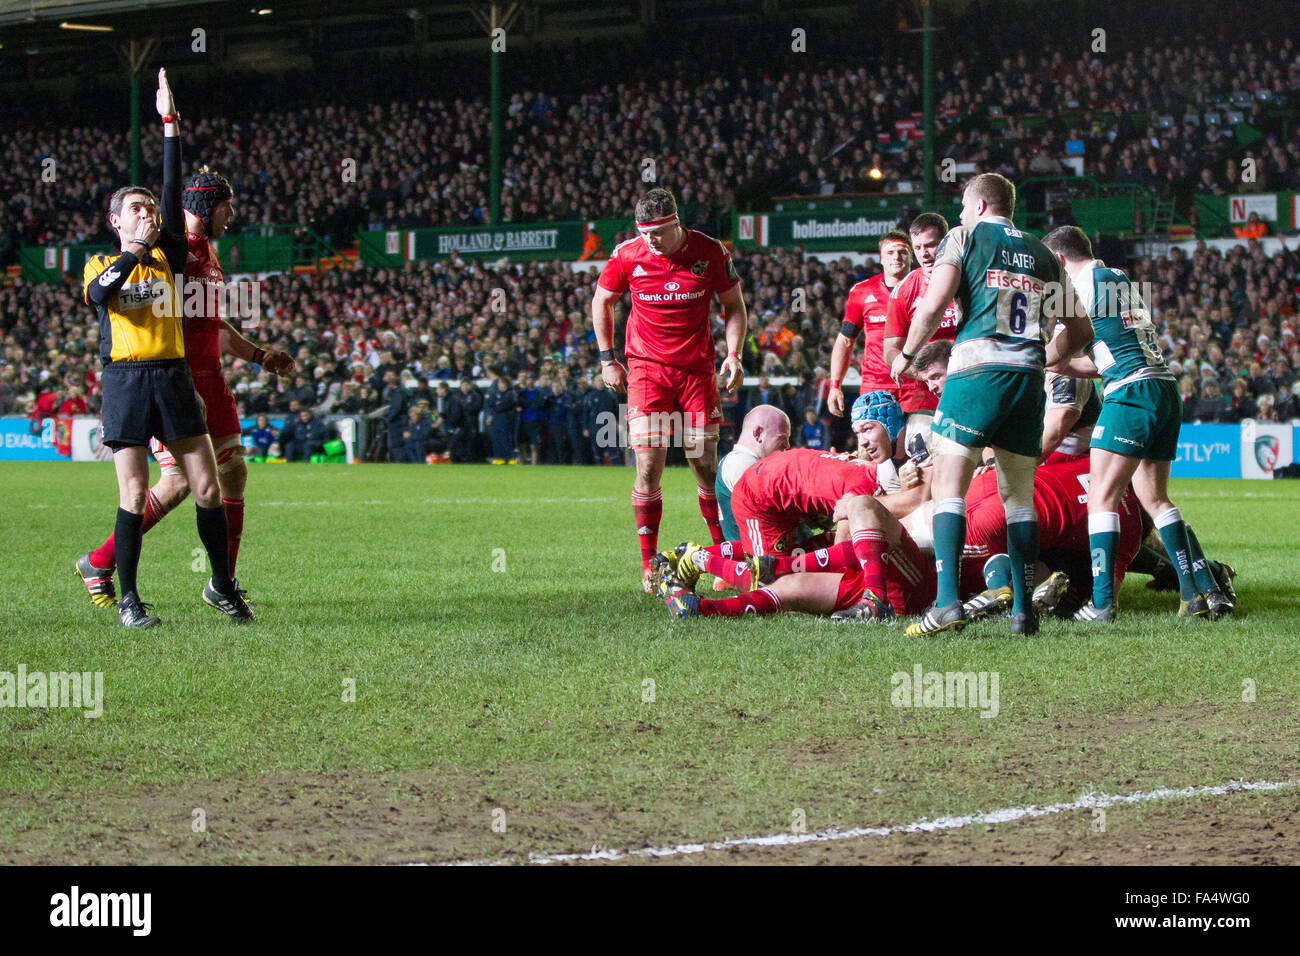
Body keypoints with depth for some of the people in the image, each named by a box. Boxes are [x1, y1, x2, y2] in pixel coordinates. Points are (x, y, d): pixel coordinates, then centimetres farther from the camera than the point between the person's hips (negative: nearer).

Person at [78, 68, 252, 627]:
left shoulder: (168, 256, 14)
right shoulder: (101, 264, 9)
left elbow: (173, 190, 6)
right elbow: (99, 292, -14)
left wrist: (170, 124, 3)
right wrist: (135, 250, -11)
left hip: (173, 376, 3)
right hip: (125, 378, -3)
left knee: (208, 488, -1)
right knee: (134, 497, -6)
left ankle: (222, 586, 13)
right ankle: (129, 601, 2)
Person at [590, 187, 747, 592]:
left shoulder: (710, 252, -6)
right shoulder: (628, 255, -5)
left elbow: (734, 305, 7)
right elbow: (601, 301, 12)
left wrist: (734, 354, -6)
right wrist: (607, 359, 7)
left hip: (697, 369, 0)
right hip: (647, 369, 0)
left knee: (705, 466, 1)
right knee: (649, 467, -8)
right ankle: (649, 566, -2)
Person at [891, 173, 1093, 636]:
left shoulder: (964, 238, 6)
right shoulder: (1043, 255, 20)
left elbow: (933, 306, -6)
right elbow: (1080, 330, 23)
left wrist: (906, 354, 10)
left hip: (976, 371, -4)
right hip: (1027, 380, 4)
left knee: (949, 487, -5)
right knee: (1019, 495, 12)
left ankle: (947, 602, -19)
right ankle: (1023, 609, 8)